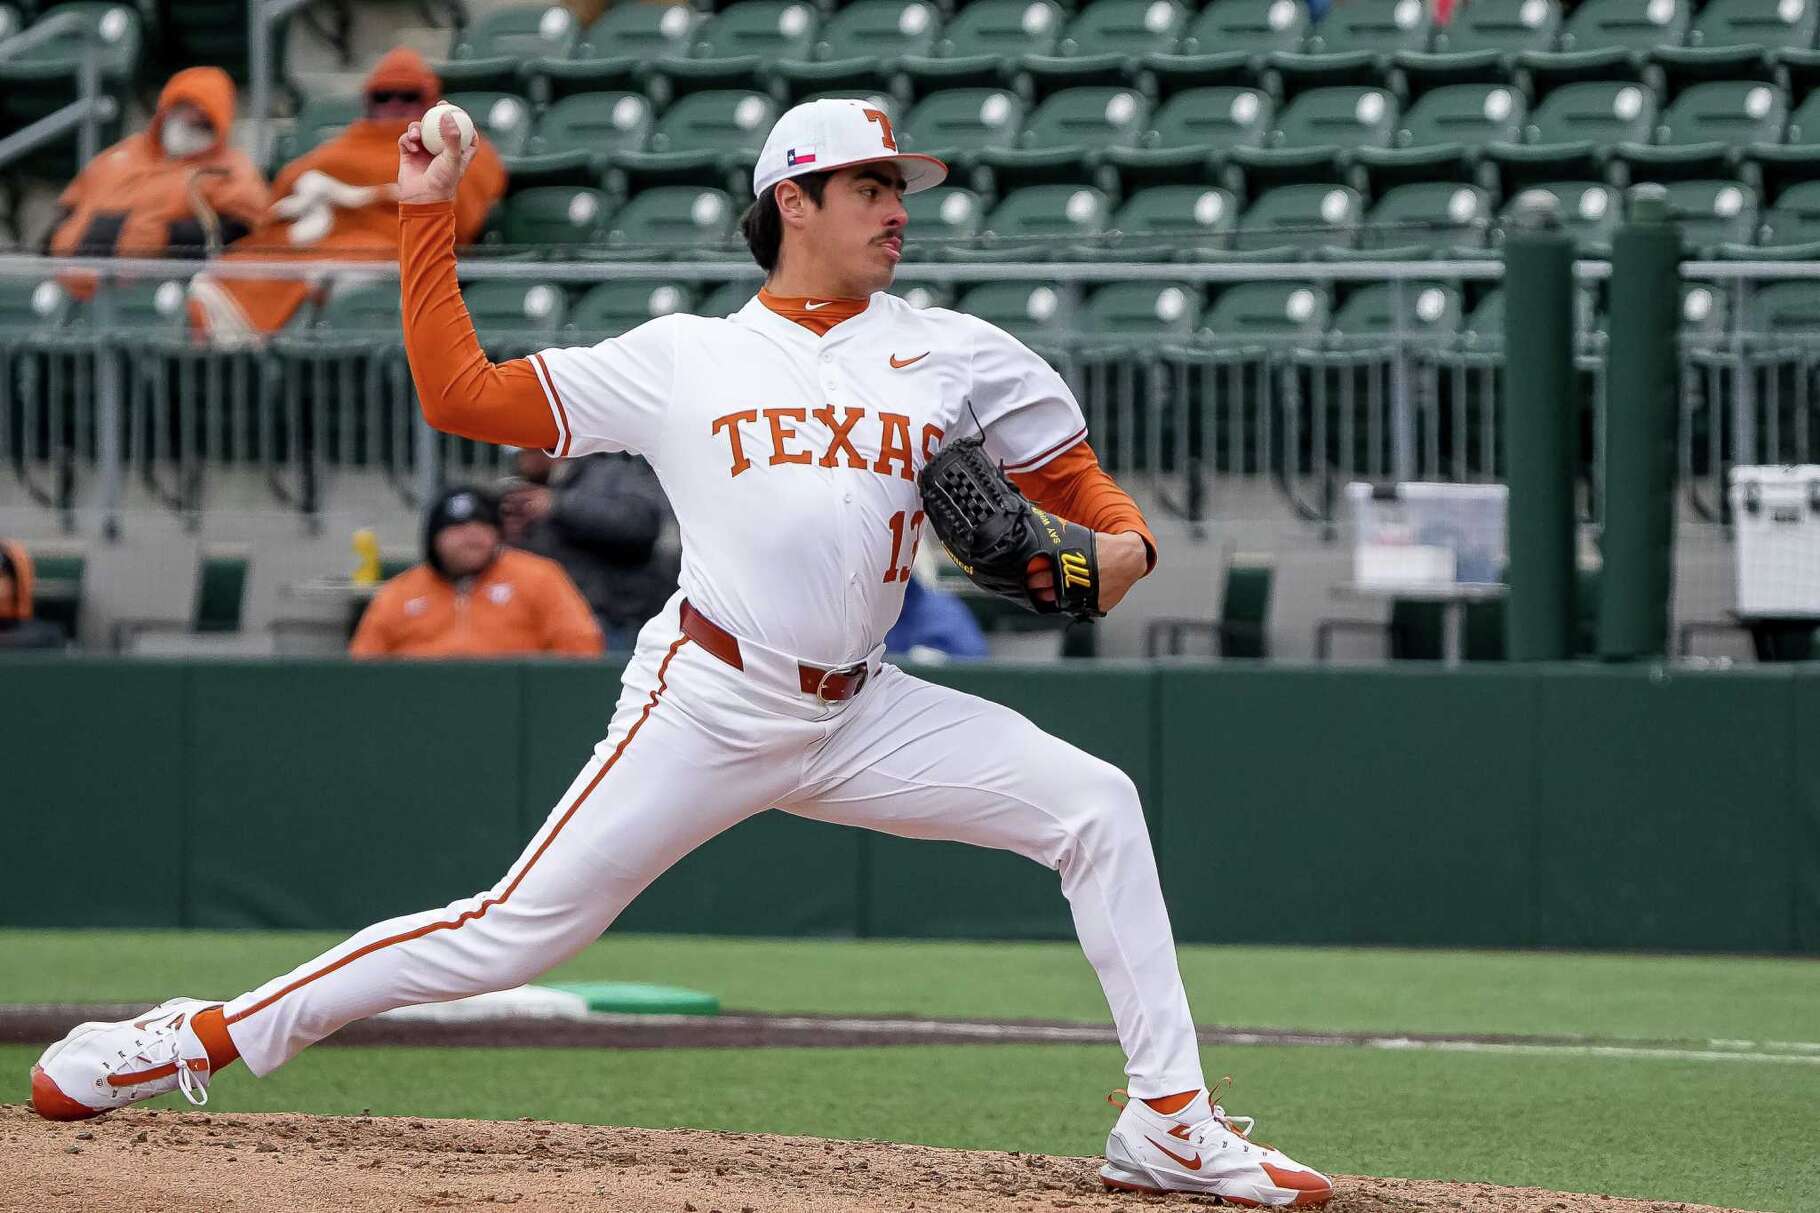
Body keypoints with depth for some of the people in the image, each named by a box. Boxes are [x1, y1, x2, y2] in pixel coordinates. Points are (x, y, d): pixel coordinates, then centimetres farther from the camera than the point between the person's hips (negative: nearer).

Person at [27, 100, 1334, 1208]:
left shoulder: (954, 355, 11)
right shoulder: (682, 357, 6)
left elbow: (1072, 474, 15)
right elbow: (458, 391, 6)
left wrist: (1123, 540, -7)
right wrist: (430, 216, 5)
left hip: (860, 715, 3)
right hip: (708, 709, -3)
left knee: (1096, 805, -11)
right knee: (517, 932, -9)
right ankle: (215, 1034, 1)